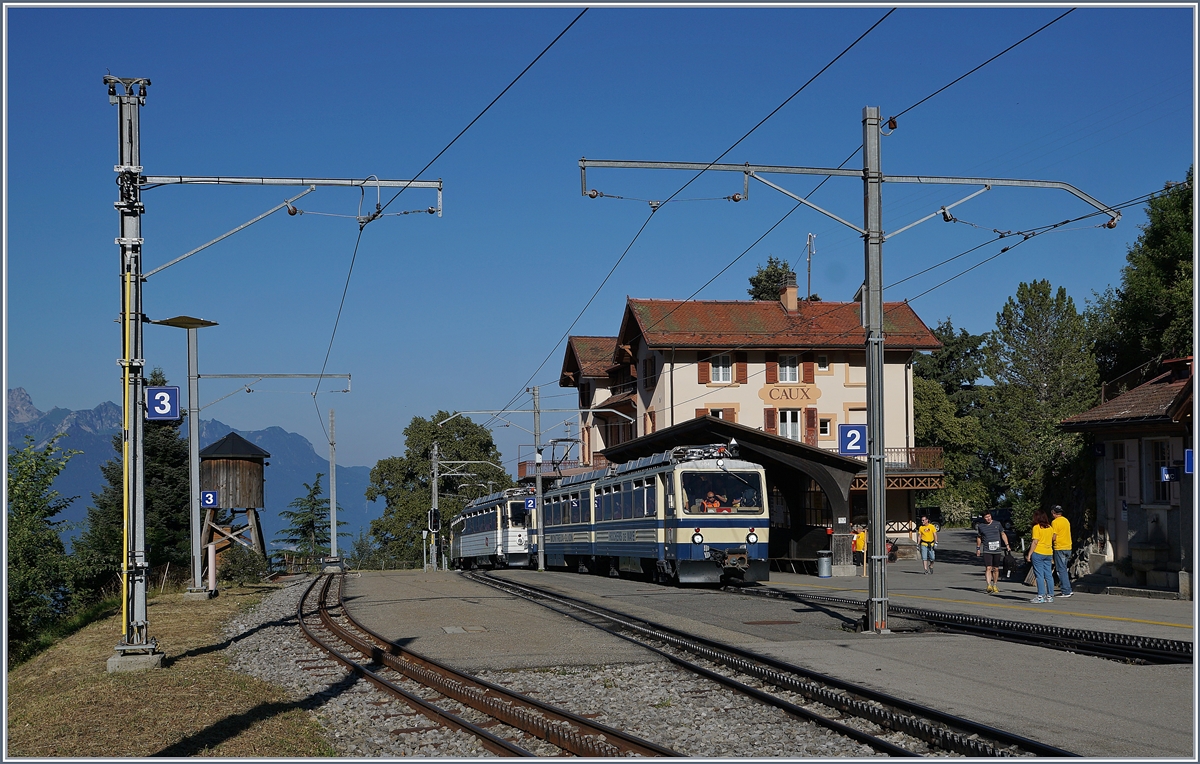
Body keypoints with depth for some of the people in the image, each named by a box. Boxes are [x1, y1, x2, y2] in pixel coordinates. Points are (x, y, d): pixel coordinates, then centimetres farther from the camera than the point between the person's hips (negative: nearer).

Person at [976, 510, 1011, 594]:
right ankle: (989, 586, -24)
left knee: (996, 569, 8)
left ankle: (995, 586, 22)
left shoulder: (997, 524, 5)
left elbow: (1003, 534, 14)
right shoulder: (981, 526, 4)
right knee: (988, 568, -15)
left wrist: (1007, 545, 8)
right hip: (987, 551, -2)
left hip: (997, 551, 2)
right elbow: (978, 537, 17)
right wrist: (978, 548, 17)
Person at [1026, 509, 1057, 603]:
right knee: (1048, 575, 8)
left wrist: (1029, 554, -12)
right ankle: (1050, 596, 9)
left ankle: (1041, 596, -7)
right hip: (1048, 553, 6)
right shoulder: (1050, 528, 10)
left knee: (1039, 575, -5)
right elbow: (1053, 539, 13)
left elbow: (1035, 542, -14)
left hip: (1038, 553, -6)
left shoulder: (1036, 527, -10)